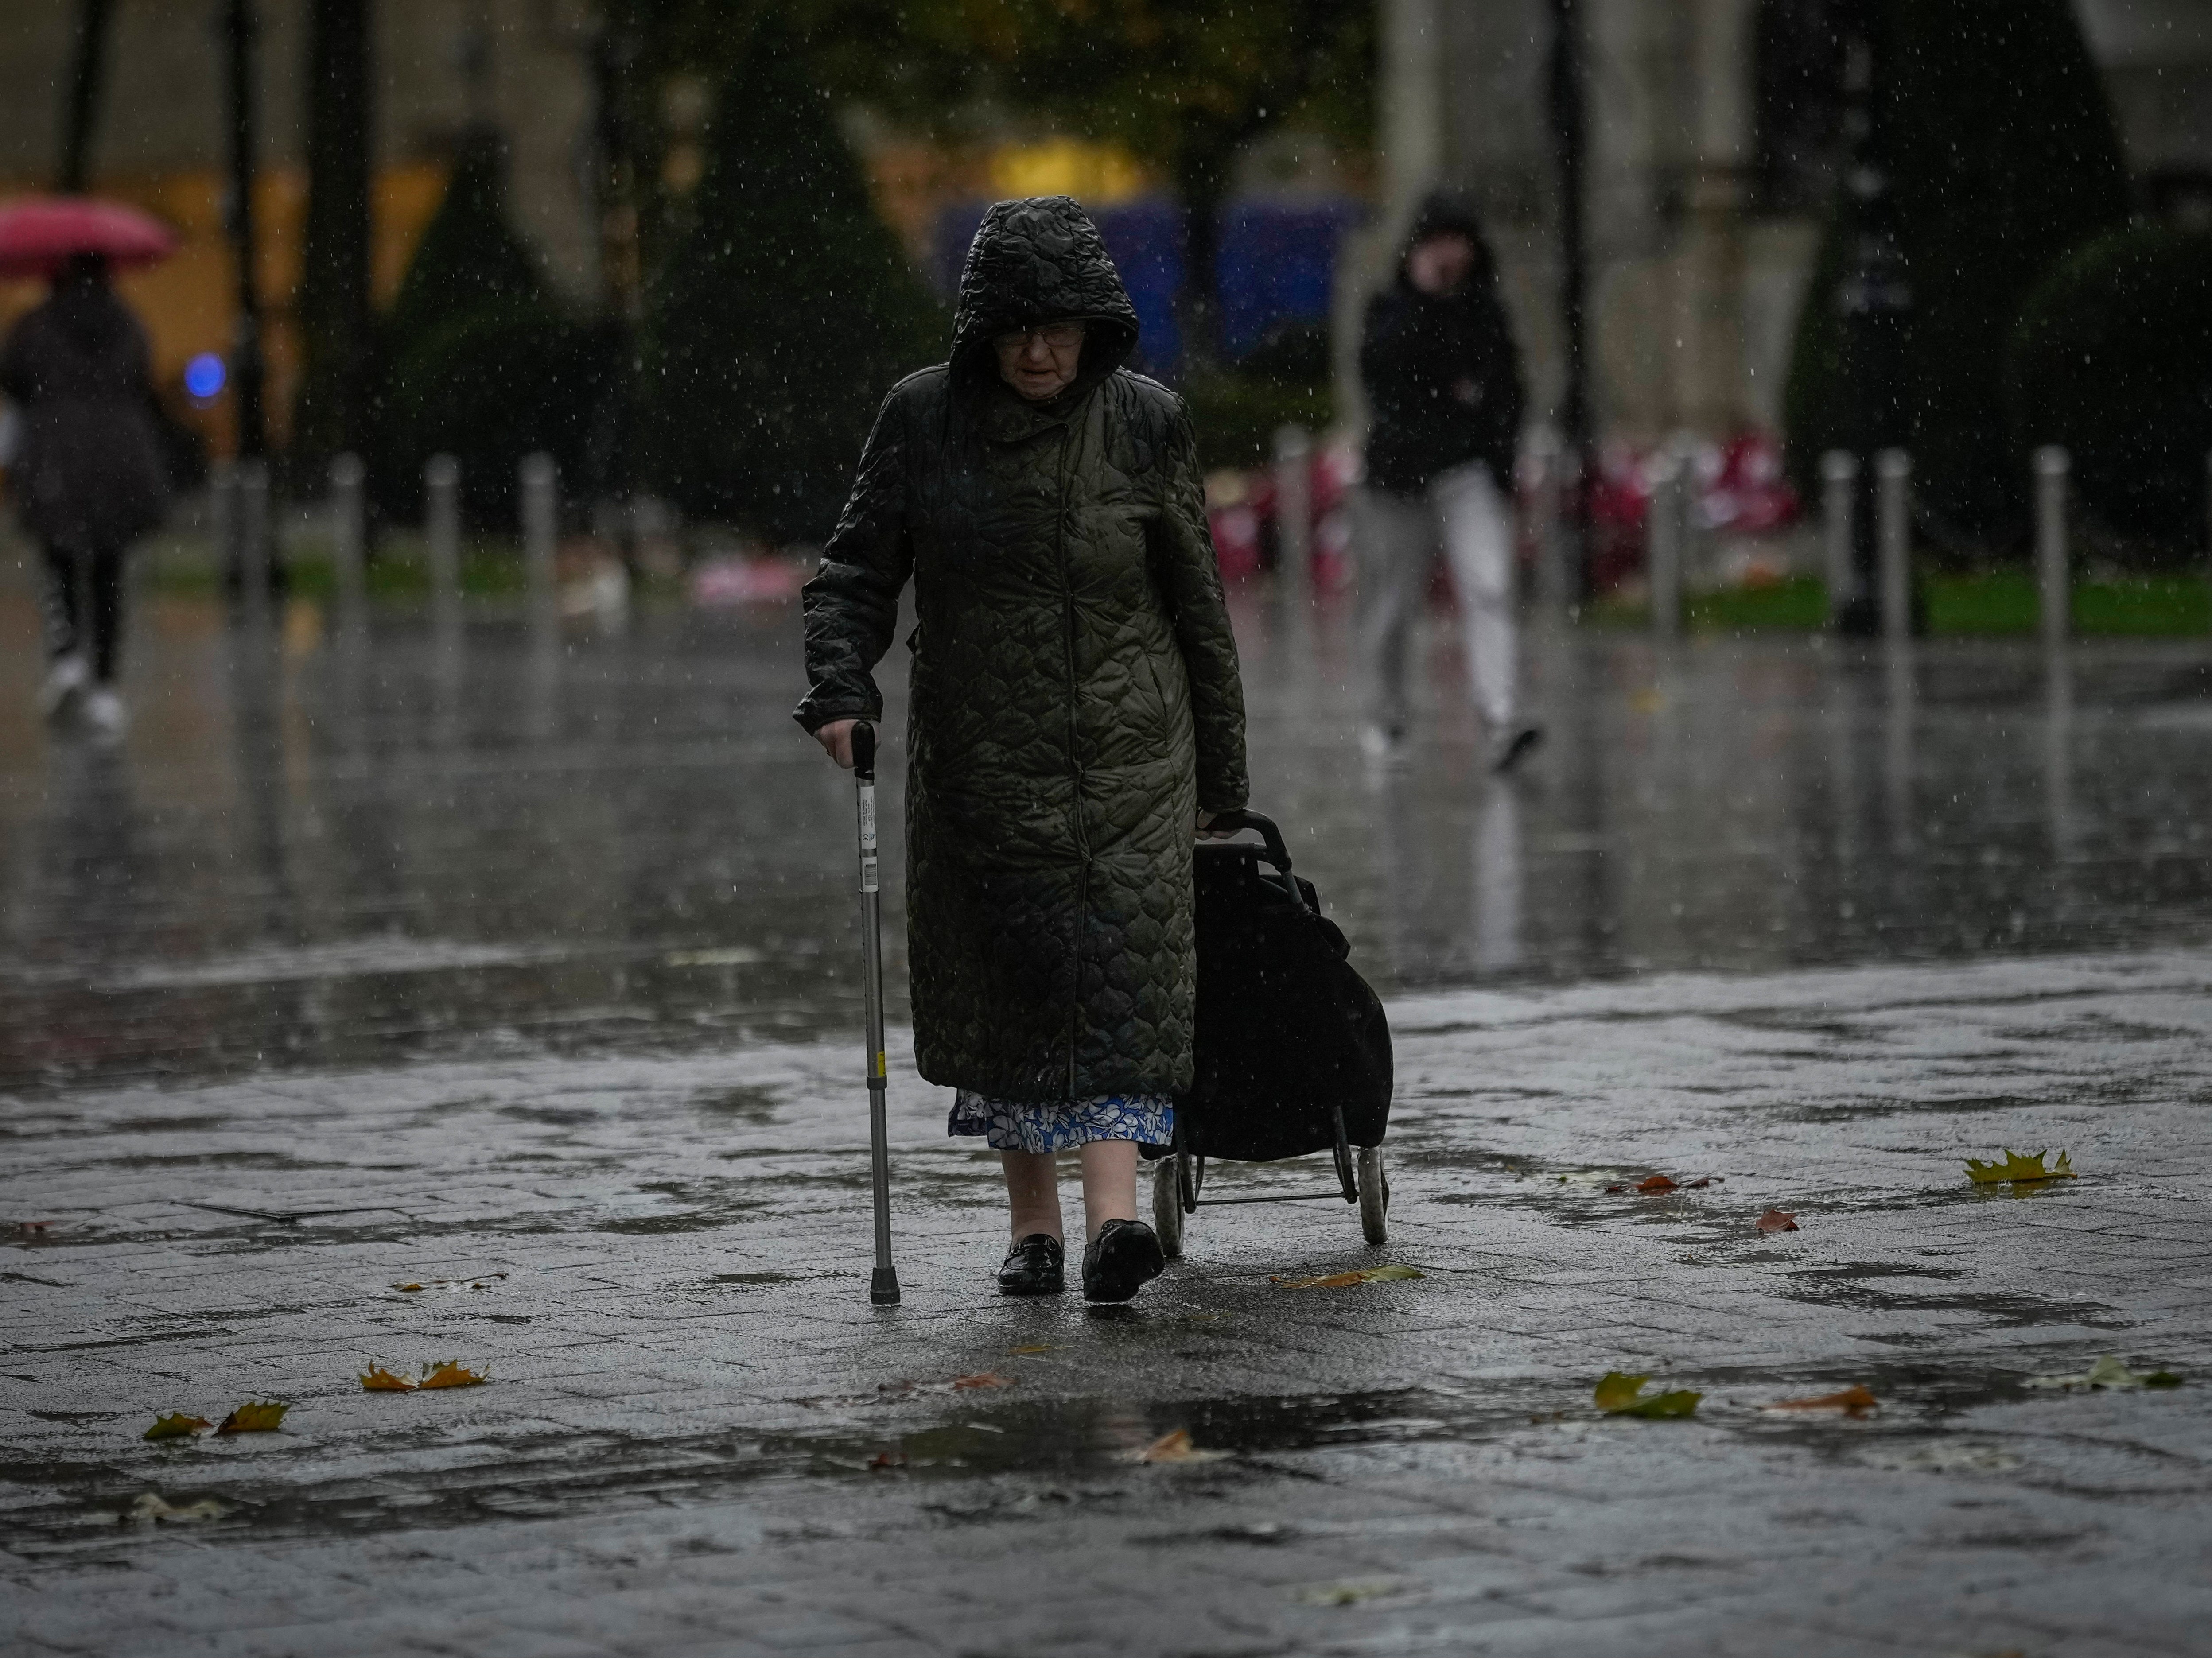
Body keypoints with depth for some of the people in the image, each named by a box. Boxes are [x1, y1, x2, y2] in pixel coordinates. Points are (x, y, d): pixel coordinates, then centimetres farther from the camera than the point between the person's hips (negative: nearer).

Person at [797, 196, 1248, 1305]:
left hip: (1124, 755, -1)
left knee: (1123, 966, -14)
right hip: (978, 756, 1)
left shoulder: (1144, 424, -1)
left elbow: (1197, 602, 6)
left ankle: (1112, 1211, -24)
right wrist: (841, 686, -15)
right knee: (1000, 975, 4)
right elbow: (859, 567, 4)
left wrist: (1219, 773, 8)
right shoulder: (924, 417, -1)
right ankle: (1032, 1222, 17)